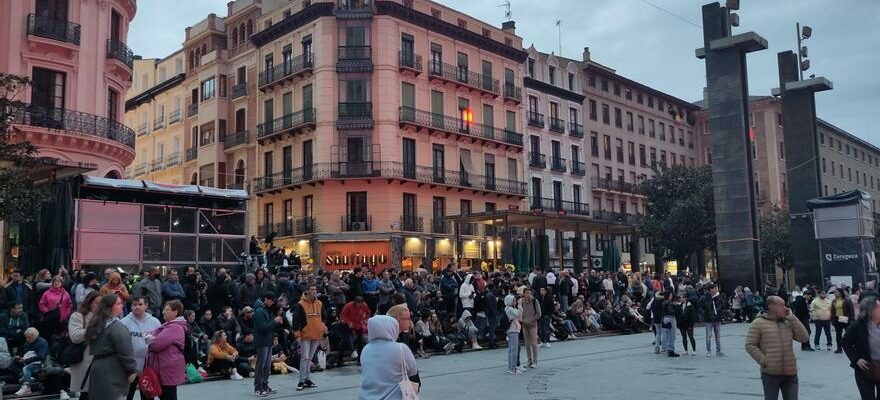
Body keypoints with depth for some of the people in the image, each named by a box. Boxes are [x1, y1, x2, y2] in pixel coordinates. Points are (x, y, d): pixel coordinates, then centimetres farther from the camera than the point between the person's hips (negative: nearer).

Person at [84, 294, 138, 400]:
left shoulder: (97, 324, 12)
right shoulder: (117, 327, -17)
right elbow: (125, 352, -19)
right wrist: (132, 370, -9)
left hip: (97, 368, 9)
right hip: (113, 372, -9)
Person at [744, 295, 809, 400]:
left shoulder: (788, 323, 11)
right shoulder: (758, 323, -4)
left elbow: (804, 338, 0)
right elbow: (750, 345, -5)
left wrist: (792, 318, -3)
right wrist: (763, 360, -15)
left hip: (790, 373, 4)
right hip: (770, 374, -4)